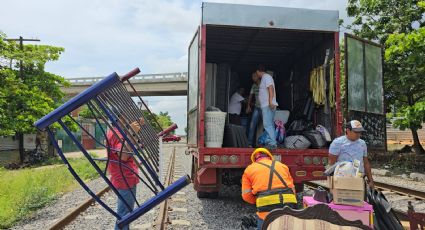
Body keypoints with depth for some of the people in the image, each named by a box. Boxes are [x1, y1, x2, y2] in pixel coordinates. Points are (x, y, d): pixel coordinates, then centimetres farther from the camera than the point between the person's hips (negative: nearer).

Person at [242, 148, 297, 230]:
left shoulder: (249, 169, 16)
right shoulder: (282, 165, 24)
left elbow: (246, 195, 8)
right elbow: (292, 188, 21)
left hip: (267, 207, -3)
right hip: (289, 204, 3)